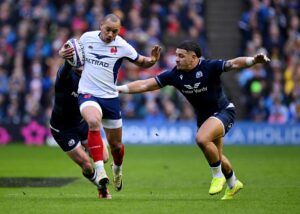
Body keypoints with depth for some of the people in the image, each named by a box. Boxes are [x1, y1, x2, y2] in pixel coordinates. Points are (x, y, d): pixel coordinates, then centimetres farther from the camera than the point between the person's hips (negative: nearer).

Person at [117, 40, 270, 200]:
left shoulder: (209, 67, -22)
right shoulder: (175, 75, -9)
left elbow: (233, 64, -34)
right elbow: (145, 85, -6)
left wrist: (254, 60, -53)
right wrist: (117, 89, -10)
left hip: (223, 111, -7)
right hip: (203, 117, 7)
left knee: (202, 139, -31)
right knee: (216, 156, 17)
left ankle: (218, 176, -8)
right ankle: (233, 184, 44)